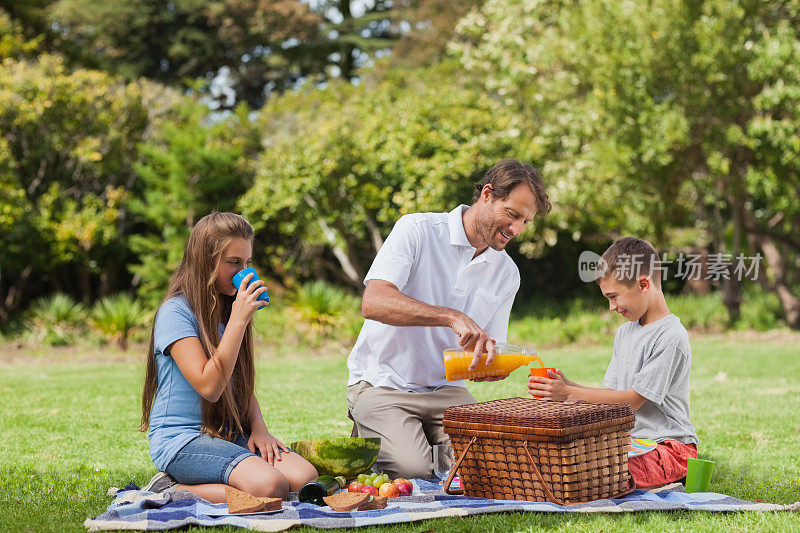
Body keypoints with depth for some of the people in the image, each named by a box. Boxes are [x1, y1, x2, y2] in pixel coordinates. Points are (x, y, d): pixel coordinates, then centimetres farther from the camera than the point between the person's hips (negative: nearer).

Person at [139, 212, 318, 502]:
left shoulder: (227, 309, 15)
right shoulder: (176, 312, -11)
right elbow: (209, 385, -20)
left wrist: (258, 426, -1)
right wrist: (239, 320, -20)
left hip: (229, 435, 8)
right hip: (180, 440, -8)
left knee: (304, 476, -18)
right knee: (269, 485, -31)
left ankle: (182, 489, -6)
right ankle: (172, 490, -9)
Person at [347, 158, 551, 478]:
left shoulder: (507, 274, 7)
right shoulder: (417, 231, -11)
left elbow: (489, 352, 12)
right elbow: (373, 302, -26)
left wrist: (491, 361, -15)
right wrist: (453, 317, -36)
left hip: (445, 390, 5)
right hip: (382, 385, -5)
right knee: (411, 468, -27)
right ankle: (368, 440, 6)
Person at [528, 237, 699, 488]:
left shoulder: (671, 337, -15)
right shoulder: (625, 332, 15)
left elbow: (634, 399, -17)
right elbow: (611, 392, 13)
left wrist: (569, 394, -17)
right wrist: (566, 386, -4)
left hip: (669, 446, -9)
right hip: (631, 440, 9)